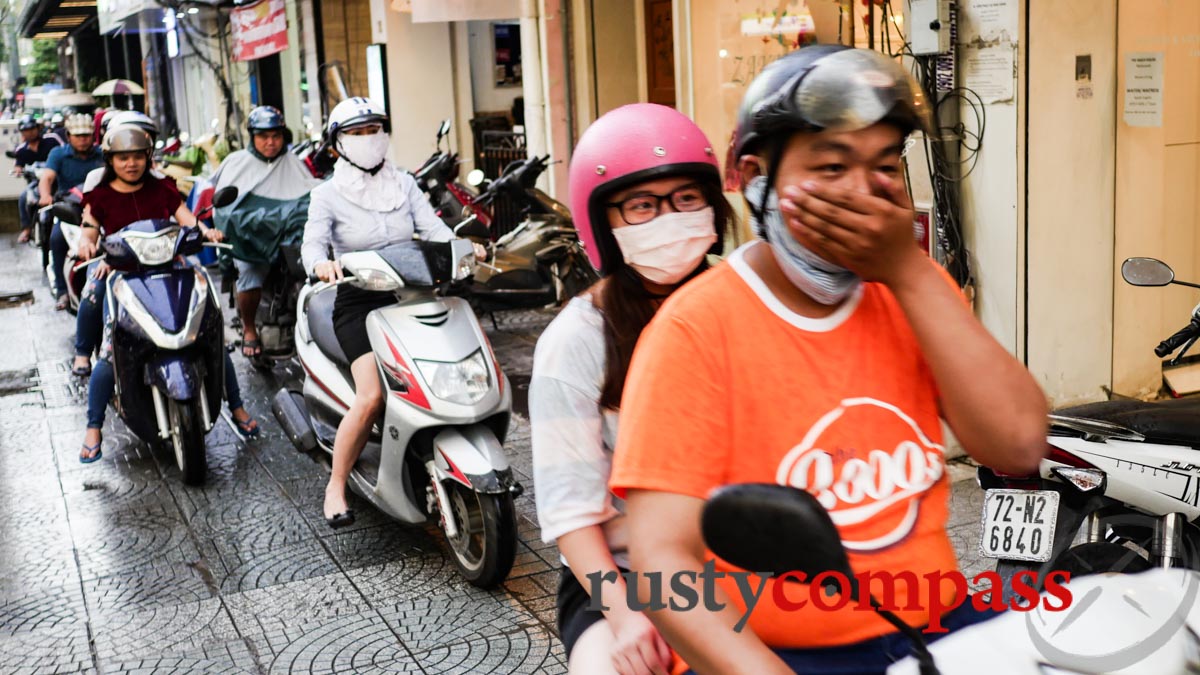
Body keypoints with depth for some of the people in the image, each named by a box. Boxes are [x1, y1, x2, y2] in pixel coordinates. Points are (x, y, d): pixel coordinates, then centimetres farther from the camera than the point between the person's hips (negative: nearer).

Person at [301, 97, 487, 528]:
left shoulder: (404, 185, 12)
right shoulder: (328, 195, 3)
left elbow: (433, 228, 1)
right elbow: (312, 242, -12)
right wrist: (320, 263, -35)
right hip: (358, 303, -4)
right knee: (371, 396, -23)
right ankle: (336, 486, -6)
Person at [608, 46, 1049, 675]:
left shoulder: (917, 291, 6)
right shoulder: (696, 328, -12)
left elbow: (1019, 446, -8)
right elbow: (663, 556, -18)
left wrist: (908, 271, -13)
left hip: (936, 624, 5)